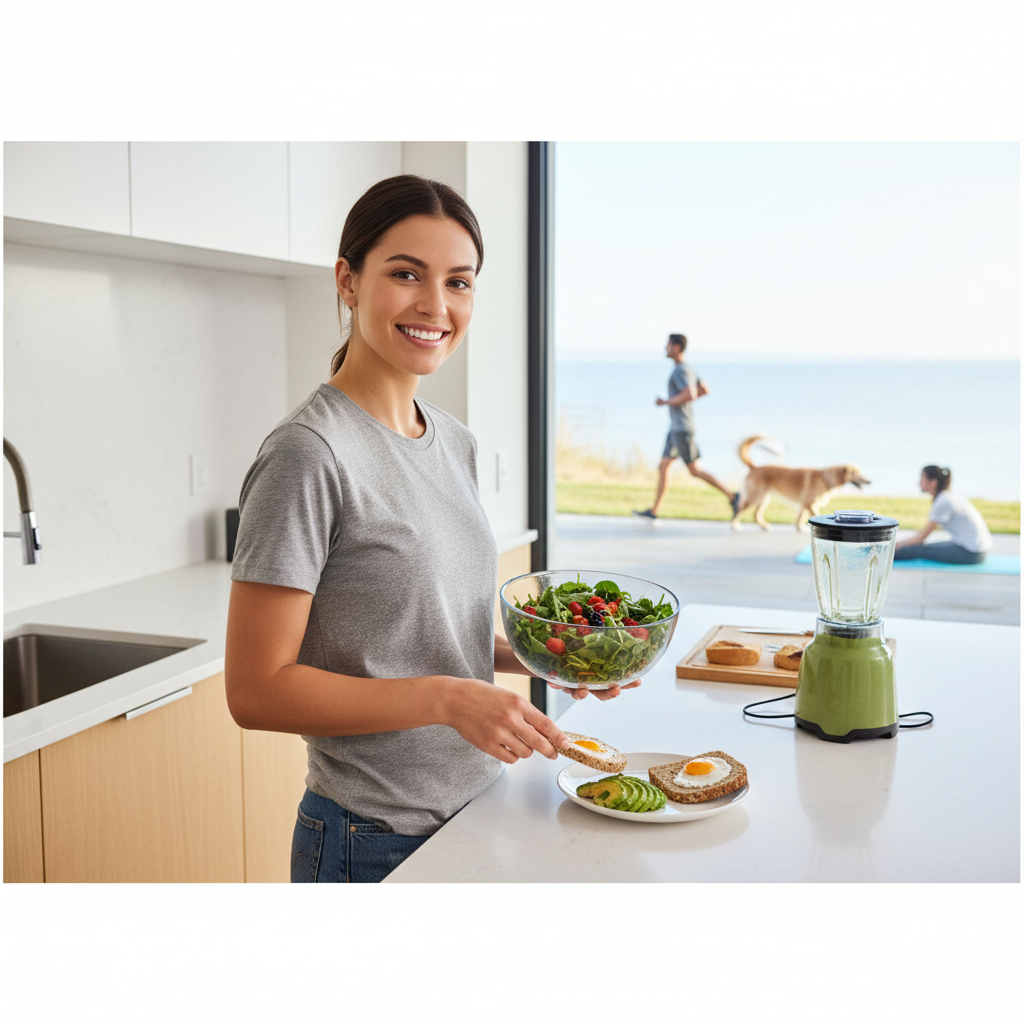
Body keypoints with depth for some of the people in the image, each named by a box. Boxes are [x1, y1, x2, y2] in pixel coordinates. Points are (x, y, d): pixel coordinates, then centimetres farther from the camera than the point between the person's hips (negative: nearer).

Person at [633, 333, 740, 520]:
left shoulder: (681, 370, -16)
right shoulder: (688, 369, 16)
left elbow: (690, 394, -30)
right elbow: (705, 390, 24)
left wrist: (667, 402, -17)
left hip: (682, 429, -10)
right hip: (675, 428, 10)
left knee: (695, 470, -6)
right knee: (663, 467, 8)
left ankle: (731, 496, 0)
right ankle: (653, 512, 8)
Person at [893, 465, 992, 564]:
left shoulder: (943, 502, -17)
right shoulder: (947, 497, 12)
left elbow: (921, 537, -14)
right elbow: (924, 531, 17)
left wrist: (898, 544, -5)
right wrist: (900, 543, 16)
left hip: (971, 553, -10)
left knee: (919, 550, -12)